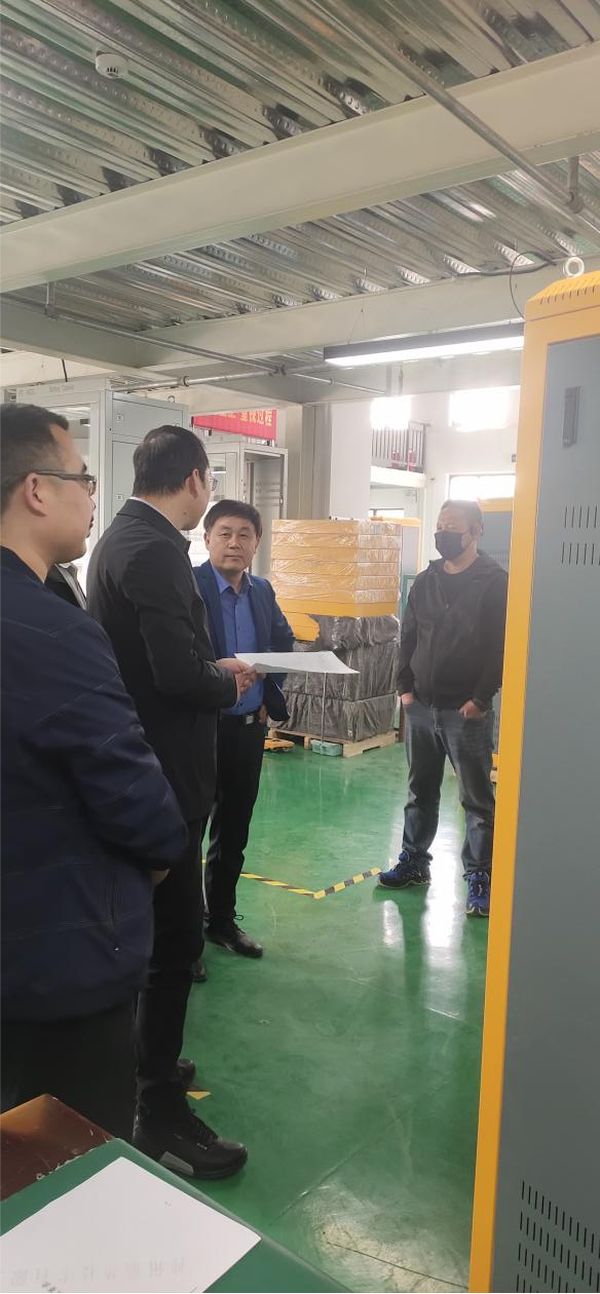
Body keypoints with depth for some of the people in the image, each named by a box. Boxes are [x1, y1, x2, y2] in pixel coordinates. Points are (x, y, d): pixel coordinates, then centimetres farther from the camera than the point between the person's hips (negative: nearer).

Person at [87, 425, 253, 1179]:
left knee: (148, 928, 22)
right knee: (175, 936, 1)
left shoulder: (120, 538, 11)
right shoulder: (156, 551, -20)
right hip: (160, 773, -10)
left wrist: (212, 669, 11)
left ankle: (137, 1069, 39)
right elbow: (180, 674, -27)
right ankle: (158, 1114, 16)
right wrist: (229, 683, -8)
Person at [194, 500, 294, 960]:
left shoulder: (262, 590, 8)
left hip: (250, 728, 6)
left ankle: (222, 919, 34)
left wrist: (271, 694, 12)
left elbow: (284, 640, 22)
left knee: (234, 832, 17)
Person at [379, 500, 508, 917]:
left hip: (467, 711, -5)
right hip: (421, 708, 6)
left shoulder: (495, 582, -7)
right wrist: (405, 687, 5)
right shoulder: (425, 582, 11)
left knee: (477, 798, 2)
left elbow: (502, 647, -11)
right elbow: (408, 638, 14)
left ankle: (481, 878, 11)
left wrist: (480, 699, -15)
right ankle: (414, 861, 29)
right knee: (421, 791, 16)